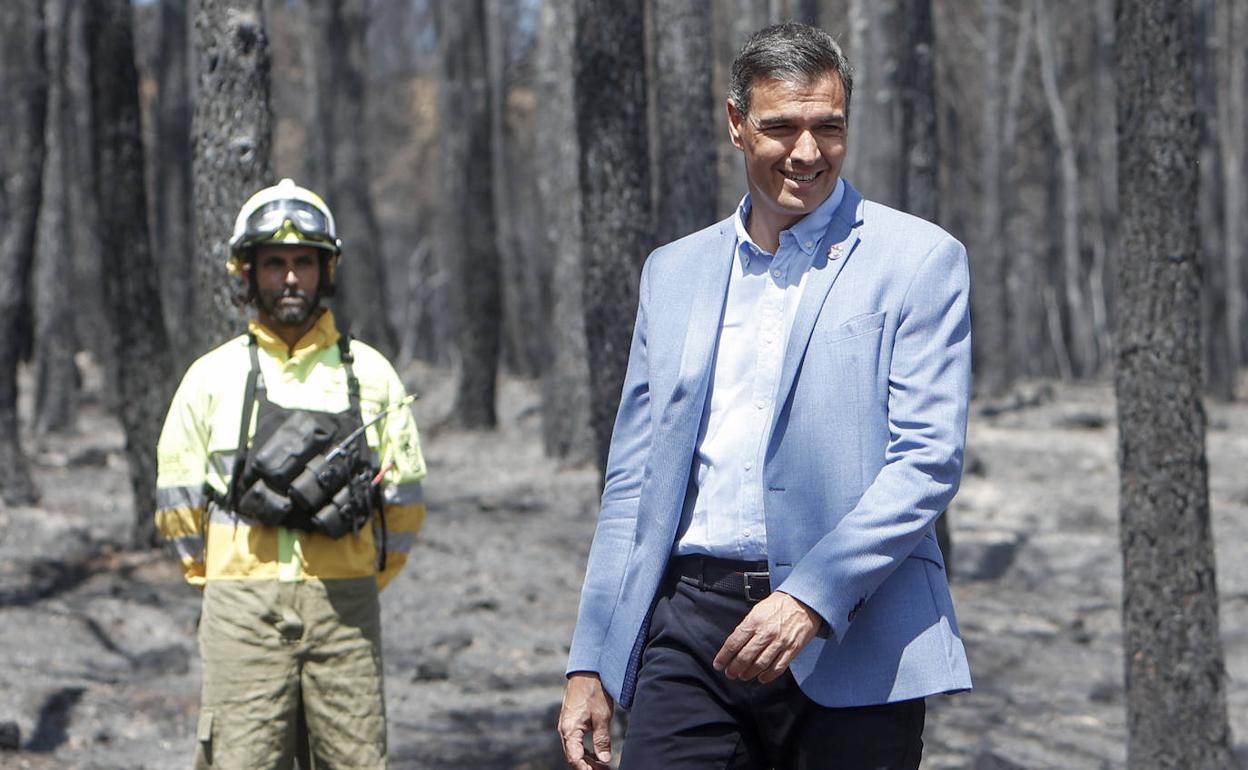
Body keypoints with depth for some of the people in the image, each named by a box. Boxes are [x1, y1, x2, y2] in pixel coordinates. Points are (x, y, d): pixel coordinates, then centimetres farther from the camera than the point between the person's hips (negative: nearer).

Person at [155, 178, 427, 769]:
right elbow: (178, 505, 12)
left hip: (345, 611, 1)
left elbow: (404, 502, 13)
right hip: (243, 614, -1)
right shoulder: (213, 377, 7)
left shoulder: (370, 374, 9)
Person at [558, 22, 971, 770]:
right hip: (692, 625, 3)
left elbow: (929, 460, -7)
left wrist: (814, 597, -18)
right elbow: (634, 483, 17)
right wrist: (592, 663, 11)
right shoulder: (675, 272, 16)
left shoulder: (920, 261, 2)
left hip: (851, 641, -3)